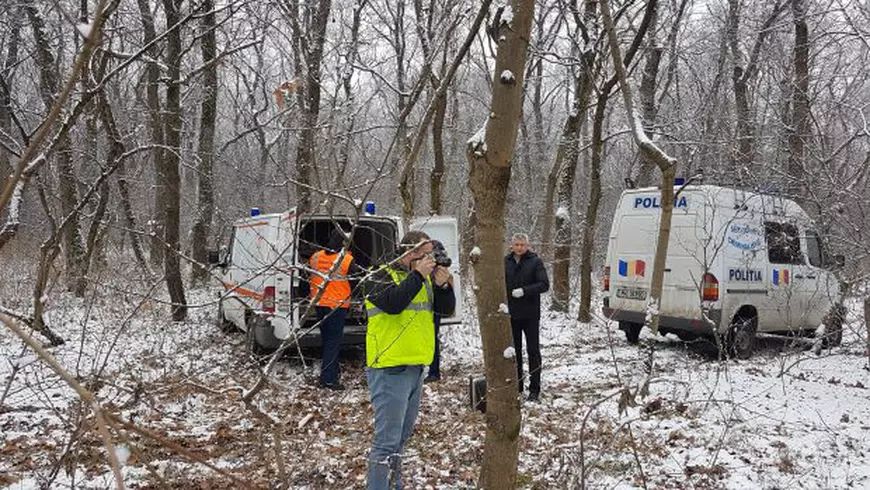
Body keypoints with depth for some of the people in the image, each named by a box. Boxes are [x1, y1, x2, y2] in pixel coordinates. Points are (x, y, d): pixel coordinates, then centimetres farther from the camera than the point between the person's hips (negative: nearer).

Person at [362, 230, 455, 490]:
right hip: (390, 369, -8)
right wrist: (418, 275, -20)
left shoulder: (425, 278, 14)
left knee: (402, 436, 19)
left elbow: (446, 310, 10)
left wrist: (443, 285, -7)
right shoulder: (380, 276, -8)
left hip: (416, 367, 8)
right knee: (387, 440, -8)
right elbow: (392, 303, -27)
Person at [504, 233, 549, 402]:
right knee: (514, 351, 11)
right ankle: (516, 386, 22)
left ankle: (534, 389, 9)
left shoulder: (535, 261, -5)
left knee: (533, 351, 4)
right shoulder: (505, 262, 4)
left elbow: (544, 285, -12)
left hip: (530, 314, -3)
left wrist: (524, 291, -22)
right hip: (511, 314, 3)